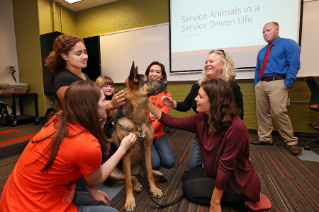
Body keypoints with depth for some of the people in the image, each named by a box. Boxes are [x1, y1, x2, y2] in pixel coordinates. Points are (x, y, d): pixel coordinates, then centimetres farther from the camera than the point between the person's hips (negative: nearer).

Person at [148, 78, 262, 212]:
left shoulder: (236, 128, -33)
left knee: (189, 188, -1)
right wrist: (148, 103, -9)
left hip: (239, 184, -7)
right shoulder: (201, 119, -12)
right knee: (187, 178, 18)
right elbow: (173, 122, -7)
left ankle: (243, 200, 6)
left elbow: (225, 166, -28)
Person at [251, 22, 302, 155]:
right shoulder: (262, 51, 23)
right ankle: (265, 138, 18)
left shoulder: (288, 44, 3)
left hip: (277, 84, -7)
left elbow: (294, 65, -7)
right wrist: (256, 84, 11)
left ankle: (291, 142, 1)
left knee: (278, 112, -15)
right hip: (261, 84, 7)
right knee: (262, 112, 6)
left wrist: (287, 83, -16)